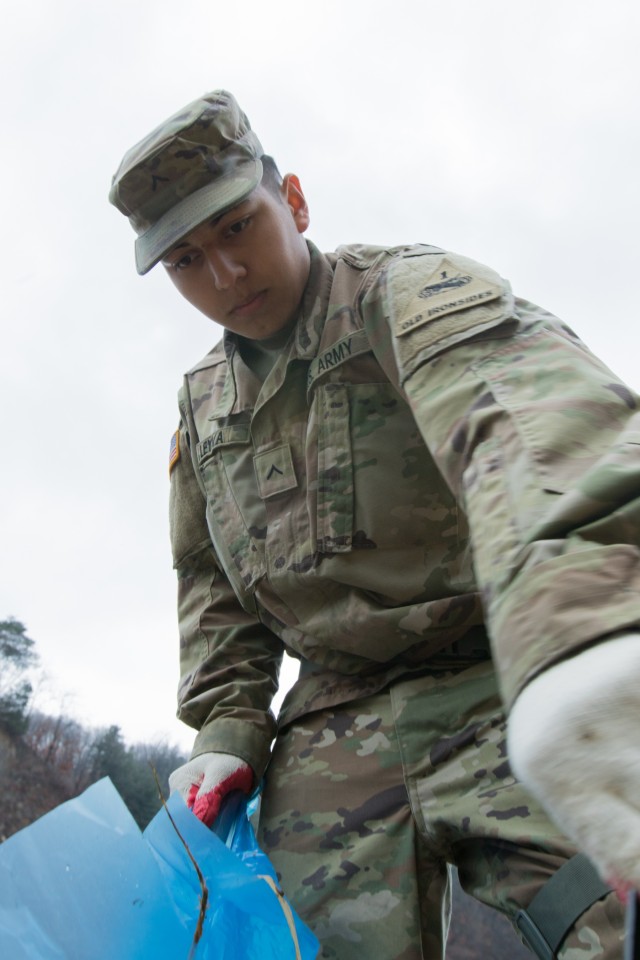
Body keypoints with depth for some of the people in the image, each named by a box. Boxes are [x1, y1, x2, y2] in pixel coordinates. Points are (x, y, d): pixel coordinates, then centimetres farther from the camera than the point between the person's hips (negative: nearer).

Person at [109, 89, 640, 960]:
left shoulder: (407, 292, -8)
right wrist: (228, 727, 7)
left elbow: (515, 400, -32)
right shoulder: (203, 406, 14)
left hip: (503, 692, -4)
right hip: (335, 736, 5)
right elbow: (211, 583, 21)